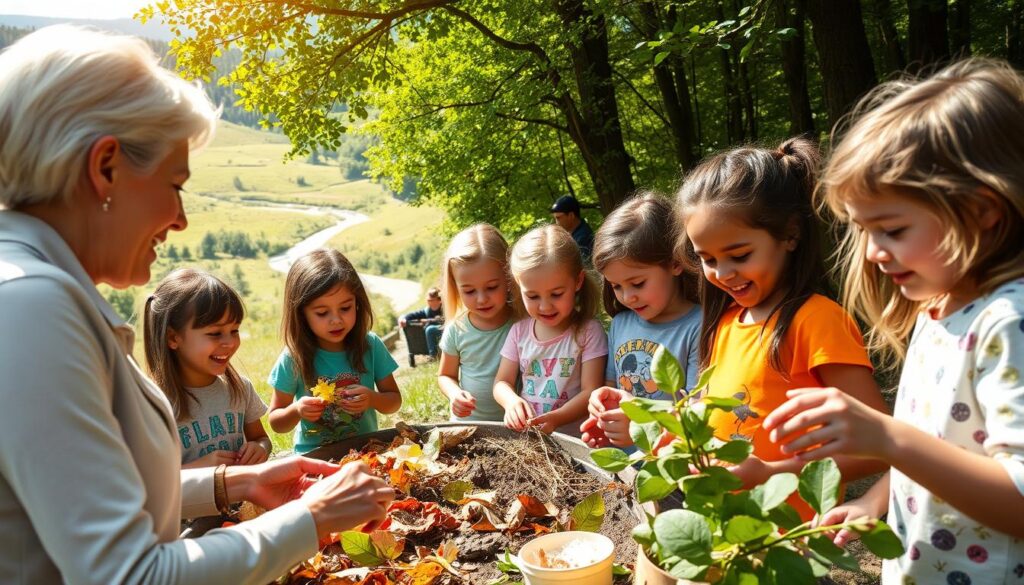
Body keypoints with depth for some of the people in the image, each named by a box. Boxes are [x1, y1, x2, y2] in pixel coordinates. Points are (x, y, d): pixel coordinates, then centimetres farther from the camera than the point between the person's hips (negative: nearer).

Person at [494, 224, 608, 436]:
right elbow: (502, 381, 10)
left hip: (574, 439, -3)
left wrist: (556, 418, -24)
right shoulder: (519, 331, 7)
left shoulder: (588, 332, -4)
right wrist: (511, 401, -13)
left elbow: (591, 392, -8)